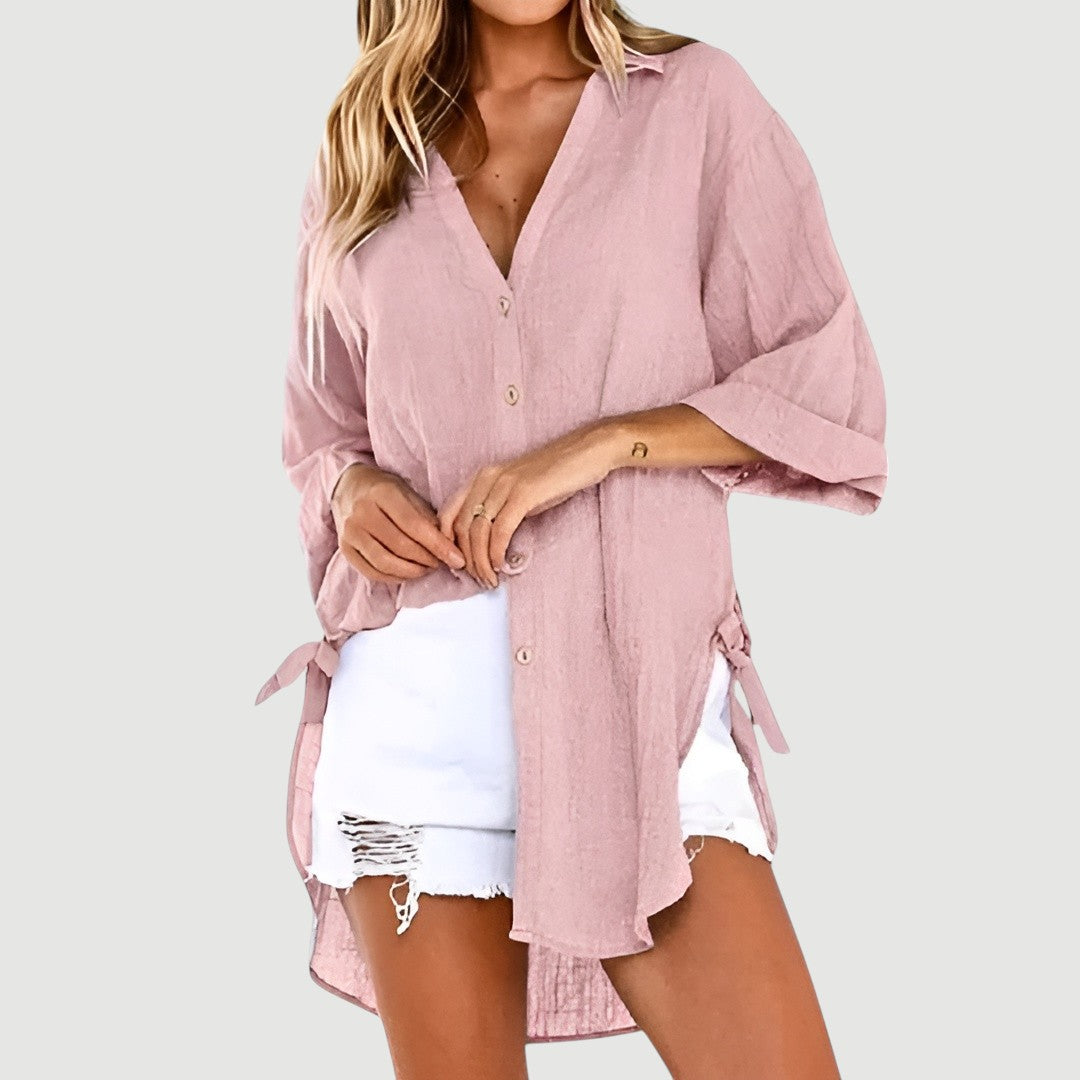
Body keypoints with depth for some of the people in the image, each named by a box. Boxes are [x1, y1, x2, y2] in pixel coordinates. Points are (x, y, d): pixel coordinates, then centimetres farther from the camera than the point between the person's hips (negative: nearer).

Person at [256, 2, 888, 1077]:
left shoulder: (697, 100, 6)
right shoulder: (363, 150, 15)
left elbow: (832, 390, 1)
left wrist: (603, 441, -11)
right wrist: (351, 486, 1)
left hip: (642, 683, -2)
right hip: (414, 693, 2)